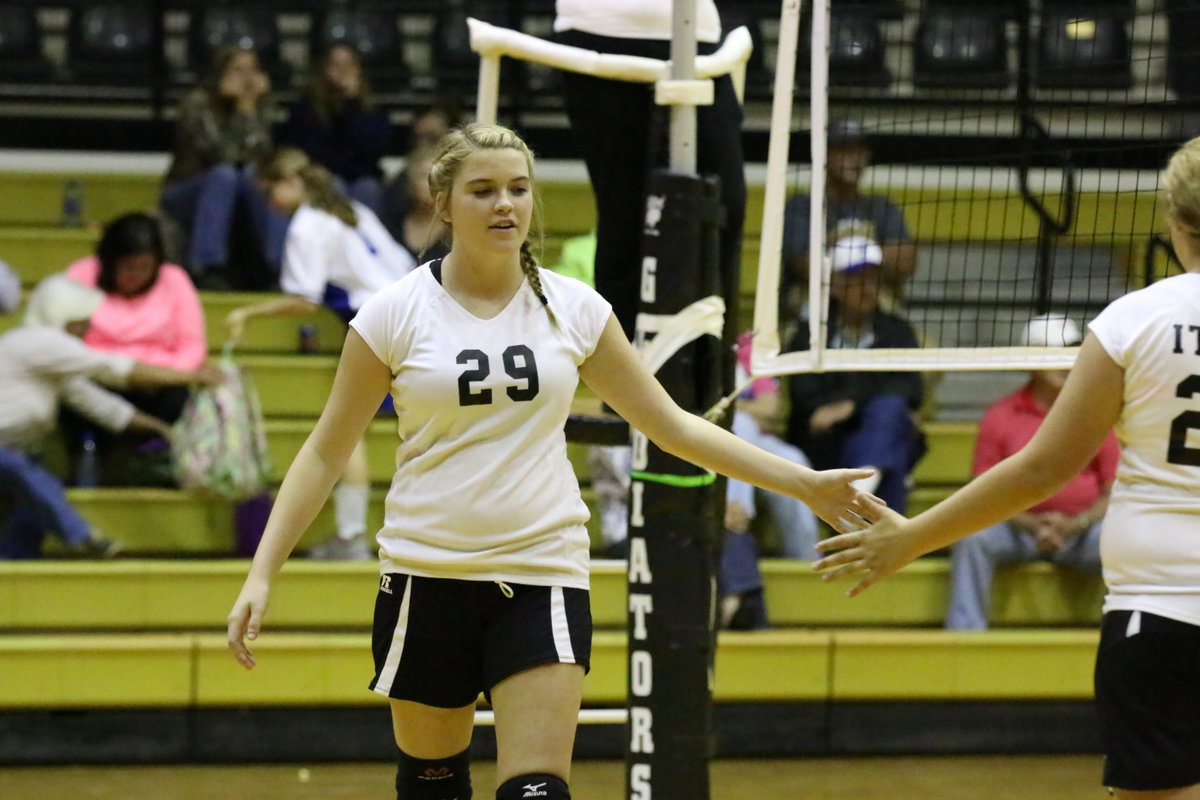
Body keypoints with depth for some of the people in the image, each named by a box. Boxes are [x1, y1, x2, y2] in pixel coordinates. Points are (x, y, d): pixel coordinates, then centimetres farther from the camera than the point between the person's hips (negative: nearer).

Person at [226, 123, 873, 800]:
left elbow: (673, 426, 11)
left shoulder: (573, 309, 3)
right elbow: (326, 453, 3)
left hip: (545, 574, 0)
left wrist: (804, 483, 7)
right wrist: (263, 573, -5)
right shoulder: (397, 313, -2)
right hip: (426, 575, 0)